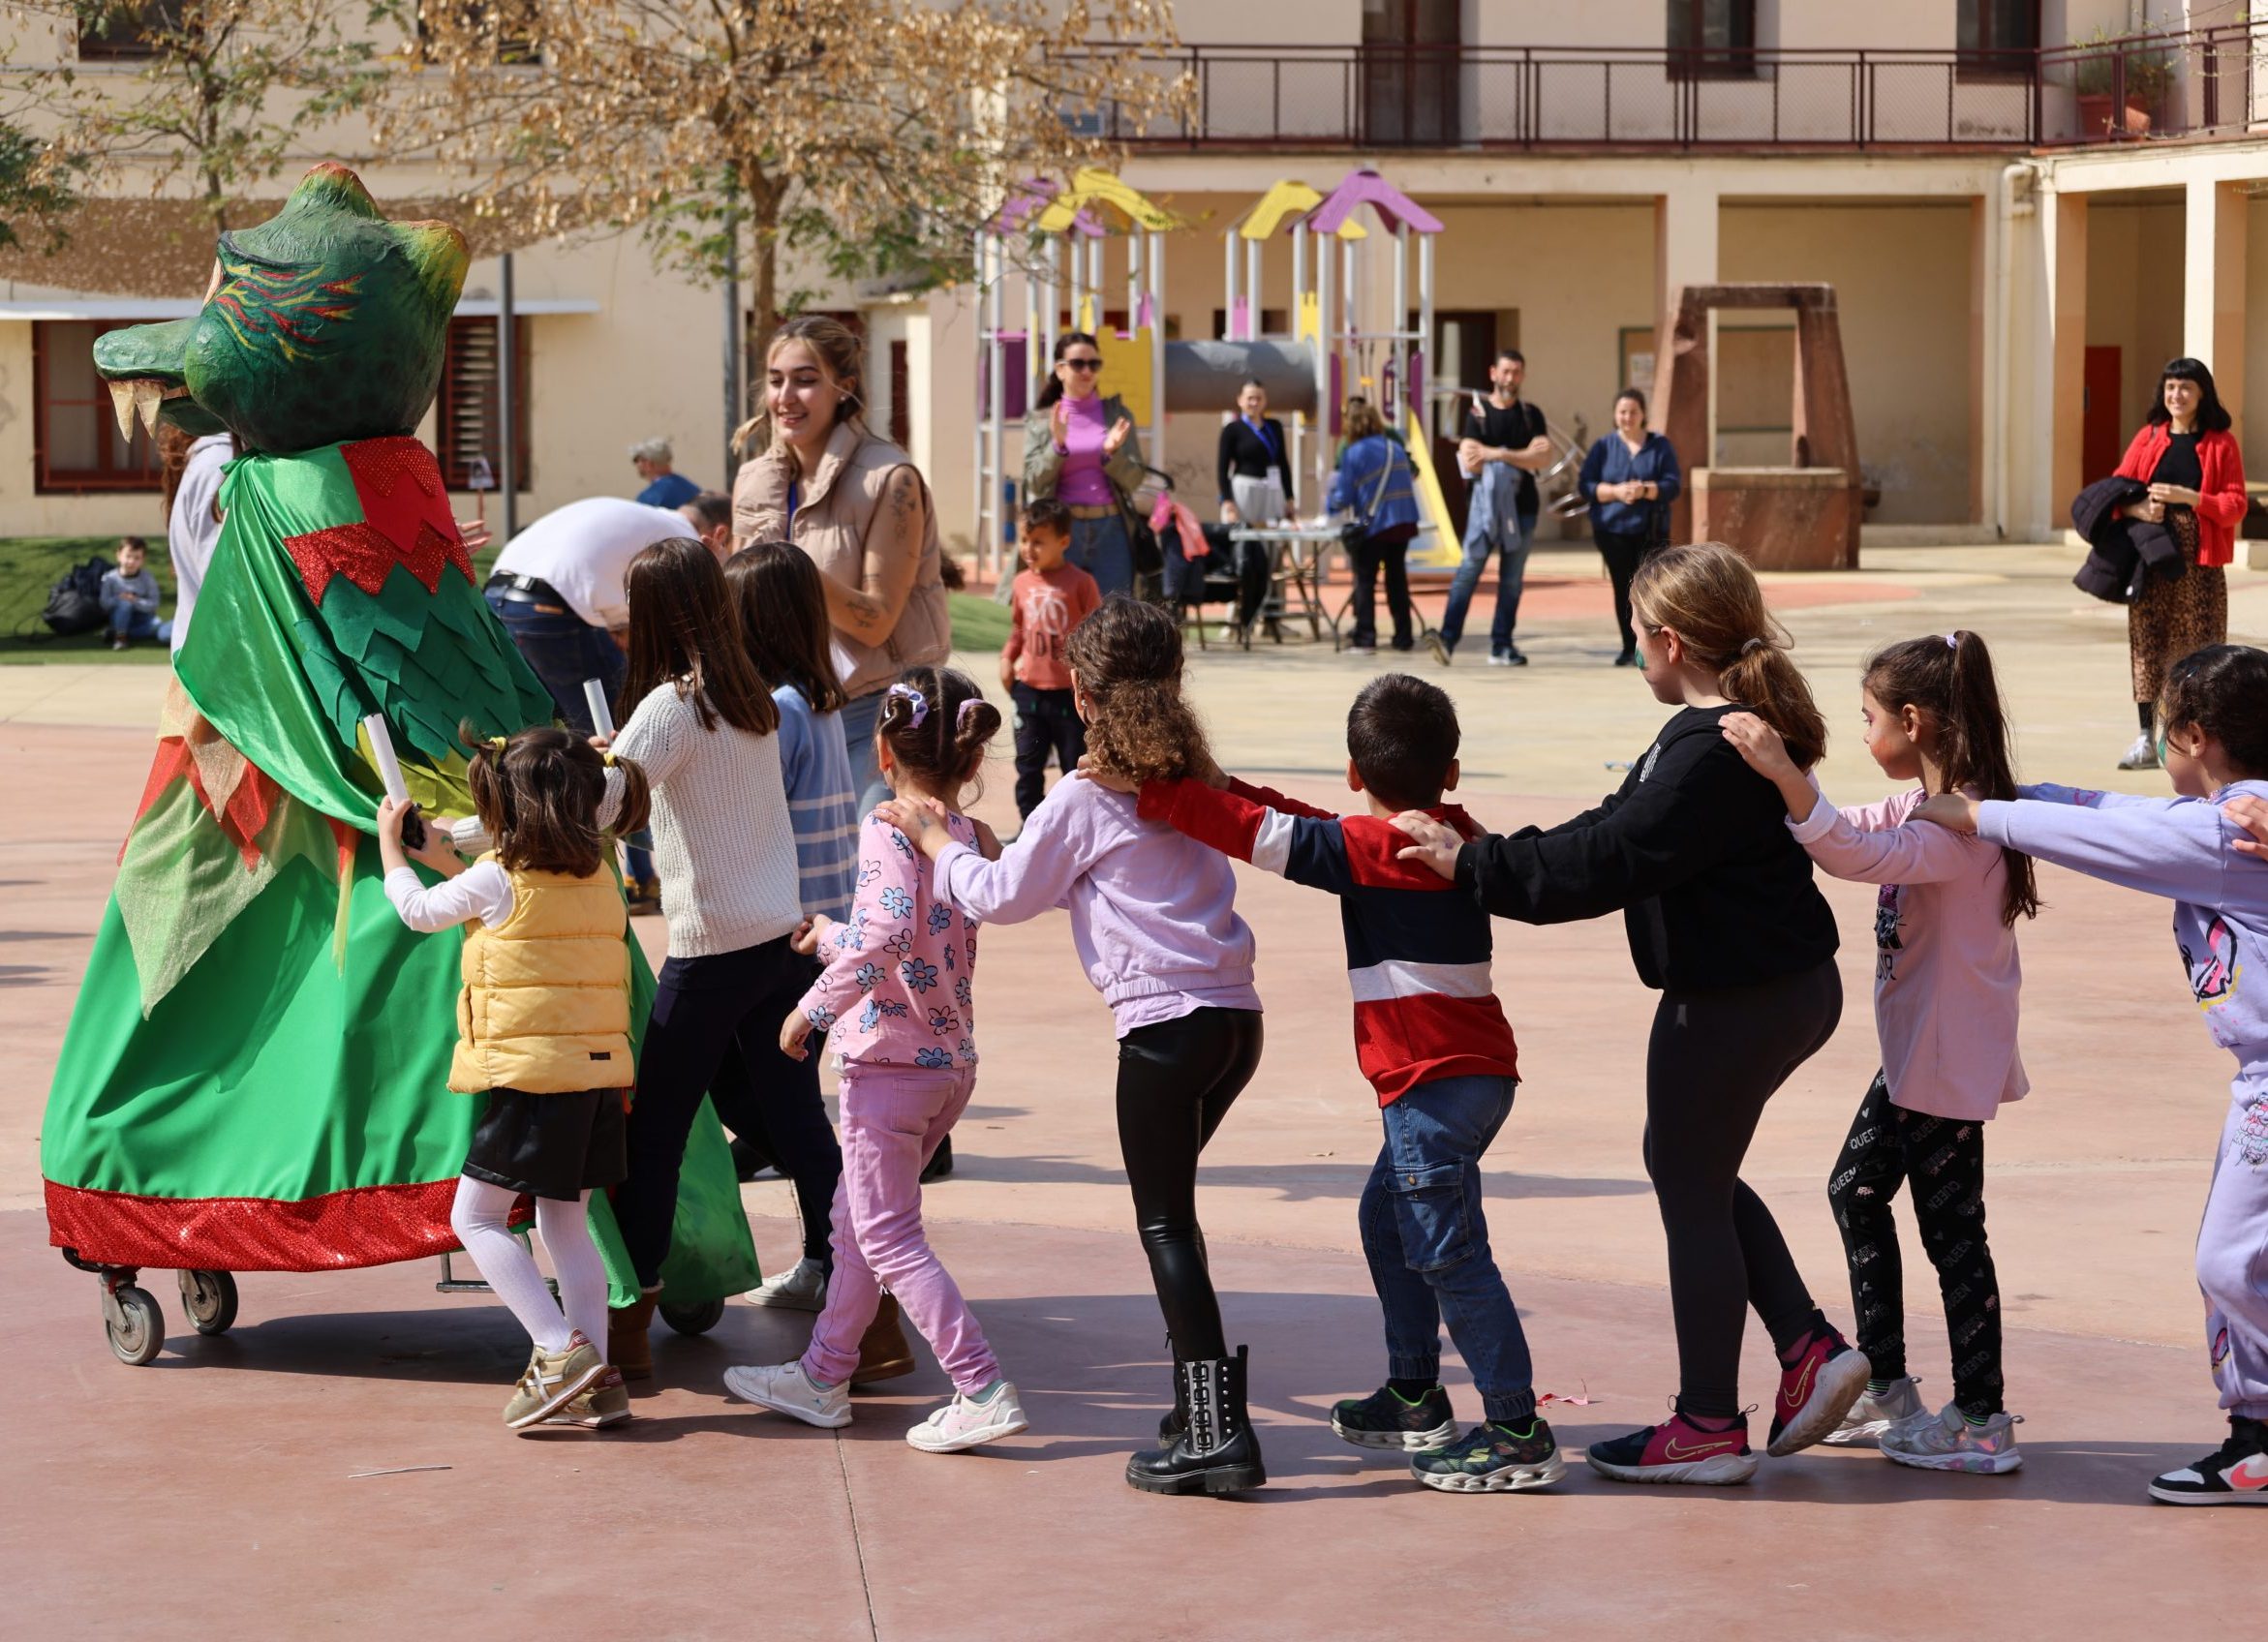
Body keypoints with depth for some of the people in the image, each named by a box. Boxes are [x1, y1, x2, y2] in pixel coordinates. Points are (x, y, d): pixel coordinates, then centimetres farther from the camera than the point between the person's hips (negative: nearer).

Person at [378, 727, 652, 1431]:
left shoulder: (498, 879, -7)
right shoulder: (599, 877, 11)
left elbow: (420, 911, 11)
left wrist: (389, 843, 27)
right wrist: (447, 861, 32)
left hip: (530, 1074, -7)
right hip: (598, 1071, 7)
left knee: (477, 1217, 1)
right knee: (565, 1223, 13)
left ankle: (561, 1350, -12)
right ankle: (595, 1379, 6)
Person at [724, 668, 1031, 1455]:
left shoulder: (889, 827, -16)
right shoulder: (968, 835, 7)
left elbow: (890, 932, -32)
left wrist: (814, 1008, -23)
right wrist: (831, 937, 35)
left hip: (891, 1061, -8)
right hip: (951, 1064, 8)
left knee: (889, 1239, -3)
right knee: (858, 1218, 20)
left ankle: (984, 1390, -9)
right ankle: (823, 1375, 29)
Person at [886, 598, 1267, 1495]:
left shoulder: (1084, 800, -5)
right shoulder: (1188, 779, 16)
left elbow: (1004, 895, 5)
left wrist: (939, 843, 21)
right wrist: (993, 854, 32)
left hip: (1165, 1025, -7)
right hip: (1236, 1017, 7)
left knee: (1165, 1224, -3)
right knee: (1171, 1209, 21)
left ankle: (1216, 1435, -9)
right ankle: (1206, 1396, 23)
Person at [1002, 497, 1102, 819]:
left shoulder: (1080, 583, -8)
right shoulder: (1021, 583, 5)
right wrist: (1007, 659, 3)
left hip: (1069, 692, -4)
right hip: (1029, 689, 4)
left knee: (1075, 765, 6)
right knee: (1028, 764, 7)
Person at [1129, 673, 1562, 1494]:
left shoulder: (1370, 847, -12)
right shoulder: (1459, 837, 12)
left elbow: (1260, 834, -14)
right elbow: (1313, 831, 20)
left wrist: (1153, 789, -5)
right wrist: (1217, 785, 19)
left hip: (1434, 1081, -10)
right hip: (1476, 1070, 10)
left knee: (1449, 1252, -8)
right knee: (1388, 1218, 23)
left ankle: (1518, 1433, -8)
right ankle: (1414, 1399, 31)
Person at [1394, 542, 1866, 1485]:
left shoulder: (1710, 754, -24)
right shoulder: (1752, 728, 10)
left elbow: (1606, 862, -26)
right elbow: (1619, 832, 15)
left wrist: (1471, 866, -18)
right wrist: (1487, 857, 12)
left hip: (1733, 1000, -10)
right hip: (1785, 984, 10)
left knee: (1691, 1189, 3)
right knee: (1693, 1170, 22)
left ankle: (1708, 1425, 13)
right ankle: (1808, 1349, 17)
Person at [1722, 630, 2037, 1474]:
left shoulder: (1961, 827, -24)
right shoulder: (1923, 806, 7)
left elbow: (1867, 854, -40)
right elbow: (1854, 835, 22)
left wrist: (1786, 775, -49)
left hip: (1948, 1060, -11)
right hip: (1916, 1052, 11)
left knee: (1950, 1227, -3)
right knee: (1856, 1189, 18)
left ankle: (1981, 1420, 6)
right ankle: (1885, 1388, 26)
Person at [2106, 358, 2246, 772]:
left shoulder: (2221, 443, 1)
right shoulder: (2148, 438, 9)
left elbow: (2235, 505, -4)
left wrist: (2189, 498, -17)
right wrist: (2137, 509, -13)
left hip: (2200, 560, -2)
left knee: (2200, 644, -2)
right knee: (2147, 643, 2)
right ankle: (2146, 738, 6)